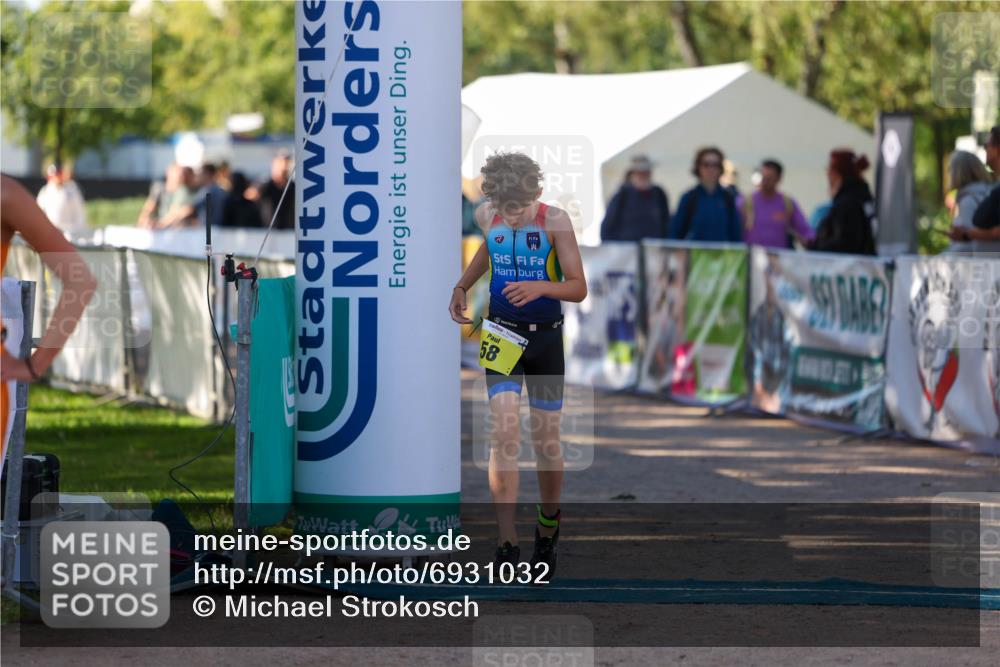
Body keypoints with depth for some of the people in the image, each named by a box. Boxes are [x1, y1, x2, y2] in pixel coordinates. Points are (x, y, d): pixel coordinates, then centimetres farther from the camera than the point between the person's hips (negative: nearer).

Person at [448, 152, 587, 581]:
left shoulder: (555, 221, -13)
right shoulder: (487, 216, -3)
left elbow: (578, 287, -14)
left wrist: (541, 287, -32)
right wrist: (462, 287, 12)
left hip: (545, 337, -1)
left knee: (546, 441, 6)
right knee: (504, 435, -12)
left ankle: (548, 528, 30)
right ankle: (506, 545, -15)